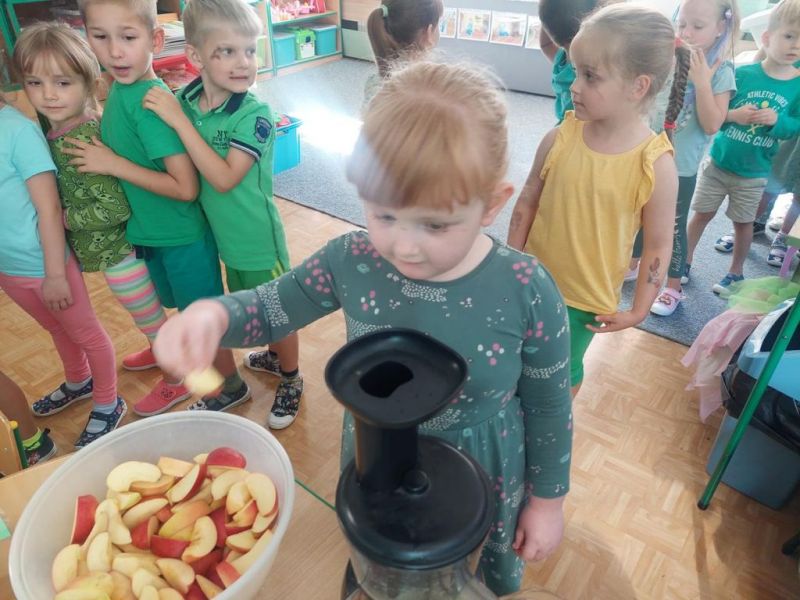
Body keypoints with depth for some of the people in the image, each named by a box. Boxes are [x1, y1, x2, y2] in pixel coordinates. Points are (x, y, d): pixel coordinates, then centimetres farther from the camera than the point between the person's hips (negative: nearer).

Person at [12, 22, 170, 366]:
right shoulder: (52, 127, 0)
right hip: (90, 247, 8)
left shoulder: (78, 142, -25)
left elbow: (116, 207, -27)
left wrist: (67, 218, -16)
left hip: (112, 250, -8)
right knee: (146, 314, 26)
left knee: (151, 318, 9)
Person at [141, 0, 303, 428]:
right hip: (223, 234, 6)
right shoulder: (183, 100, -6)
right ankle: (275, 355, 51)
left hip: (257, 238, -5)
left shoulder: (255, 115, -21)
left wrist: (179, 121, -28)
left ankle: (290, 380, 36)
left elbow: (224, 178, -29)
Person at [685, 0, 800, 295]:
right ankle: (685, 260, 28)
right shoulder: (743, 73, -10)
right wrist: (733, 115, -27)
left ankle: (735, 271, 30)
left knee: (743, 222, 12)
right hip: (718, 161, -1)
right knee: (702, 213, 10)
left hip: (754, 172, 1)